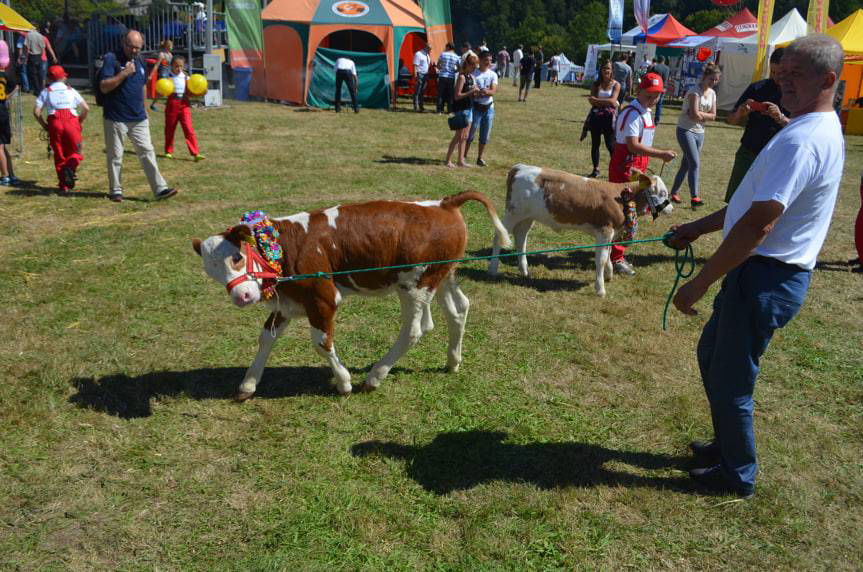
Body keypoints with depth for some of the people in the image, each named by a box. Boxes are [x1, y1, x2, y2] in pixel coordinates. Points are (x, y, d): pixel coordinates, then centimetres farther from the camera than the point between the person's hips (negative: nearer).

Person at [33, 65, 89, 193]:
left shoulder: (46, 91, 13)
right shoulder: (71, 90, 15)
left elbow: (36, 111, 2)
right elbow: (86, 108, 6)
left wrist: (44, 125, 13)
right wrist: (79, 122, 16)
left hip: (55, 123, 0)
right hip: (72, 122, 0)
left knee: (59, 155, 10)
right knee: (75, 152, 9)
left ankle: (63, 185, 7)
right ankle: (70, 167, -25)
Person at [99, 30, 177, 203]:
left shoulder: (140, 61, 10)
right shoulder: (111, 59, -10)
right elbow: (104, 87, -17)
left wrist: (144, 109, 21)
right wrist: (124, 73, -24)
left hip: (139, 118, 5)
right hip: (116, 118, -5)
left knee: (147, 152, 1)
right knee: (115, 156, 5)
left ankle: (160, 189, 0)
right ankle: (115, 190, 17)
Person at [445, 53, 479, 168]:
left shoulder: (470, 76, 12)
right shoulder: (462, 77, -14)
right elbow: (457, 96, -19)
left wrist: (475, 92, 0)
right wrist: (471, 91, -22)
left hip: (469, 108, 9)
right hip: (460, 108, -9)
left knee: (464, 137, 11)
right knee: (459, 136, -5)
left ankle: (461, 160, 18)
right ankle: (448, 160, 1)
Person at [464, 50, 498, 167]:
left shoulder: (493, 75, 4)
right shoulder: (474, 74, -7)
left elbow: (494, 90, -9)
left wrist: (486, 92, -30)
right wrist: (478, 94, -33)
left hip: (489, 108, 4)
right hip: (476, 107, -4)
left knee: (485, 135, 8)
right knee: (471, 132, -2)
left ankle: (480, 158, 19)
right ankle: (464, 156, 10)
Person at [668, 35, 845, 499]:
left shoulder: (803, 140, -23)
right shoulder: (819, 129, 12)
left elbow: (758, 224, -28)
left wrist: (699, 283, -23)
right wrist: (700, 226, 17)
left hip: (766, 279, -10)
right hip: (767, 270, 10)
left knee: (729, 380, 5)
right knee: (711, 353, 23)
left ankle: (738, 474, 25)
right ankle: (727, 445, 40)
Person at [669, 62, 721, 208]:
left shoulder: (712, 93, 8)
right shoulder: (695, 91, -14)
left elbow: (713, 116, 3)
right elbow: (694, 114, -23)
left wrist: (699, 114, -10)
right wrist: (706, 115, -5)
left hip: (700, 132, 7)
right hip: (686, 130, -7)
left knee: (686, 164, 10)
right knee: (695, 163, -16)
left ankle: (674, 192, 19)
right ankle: (694, 197, -16)